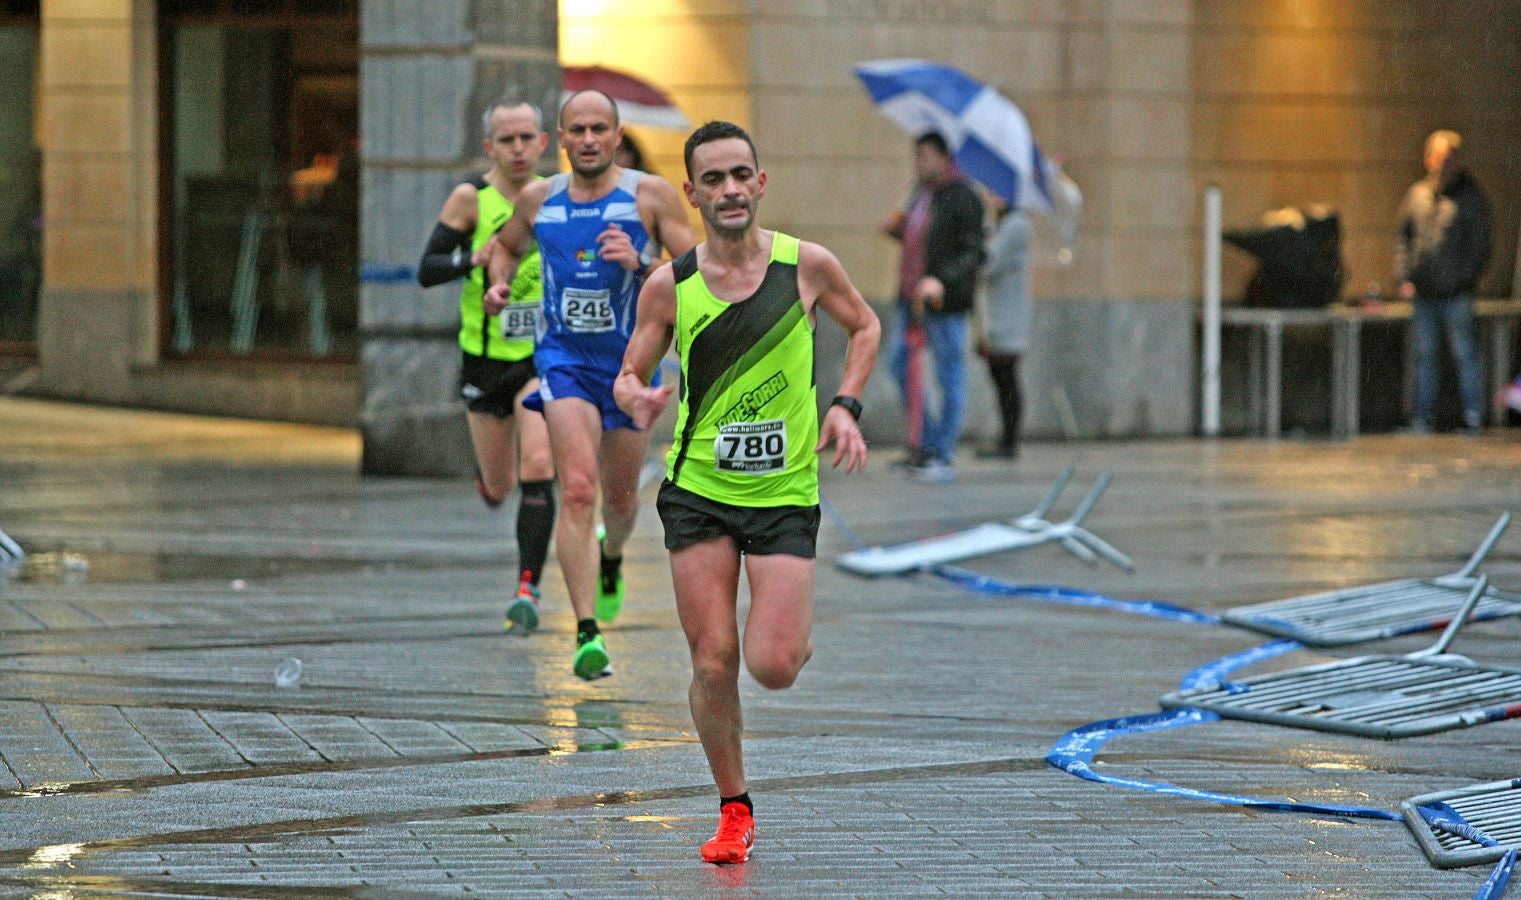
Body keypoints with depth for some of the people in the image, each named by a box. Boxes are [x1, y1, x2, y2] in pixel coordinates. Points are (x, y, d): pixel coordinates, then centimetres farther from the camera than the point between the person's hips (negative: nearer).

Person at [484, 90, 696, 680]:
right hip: (564, 360, 0)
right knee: (577, 489, -19)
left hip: (631, 362, 0)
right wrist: (498, 282, 2)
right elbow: (506, 246, 23)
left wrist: (641, 263, -23)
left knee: (621, 498, 16)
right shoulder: (538, 200, 2)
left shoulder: (651, 195, -6)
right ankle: (587, 634, -23)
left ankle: (611, 559, 53)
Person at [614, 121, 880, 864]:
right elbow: (629, 375, 5)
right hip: (698, 491, 1)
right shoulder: (669, 286, -4)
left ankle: (795, 632, 27)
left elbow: (864, 327, 13)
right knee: (713, 663, -4)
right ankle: (734, 811, 15)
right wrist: (635, 398, -19)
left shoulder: (807, 266, -5)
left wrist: (845, 405, -1)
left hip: (785, 493, -1)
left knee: (772, 667, -11)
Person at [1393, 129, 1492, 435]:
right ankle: (1423, 415, 13)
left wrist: (1467, 278, -11)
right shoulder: (1417, 194, 13)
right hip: (1423, 294, 4)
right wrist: (1403, 277, 5)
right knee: (1424, 355, 7)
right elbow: (1404, 238, 17)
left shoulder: (1472, 197, 1)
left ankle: (1473, 416, 0)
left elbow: (1480, 245, -1)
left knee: (1464, 353, -5)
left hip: (1456, 292, -4)